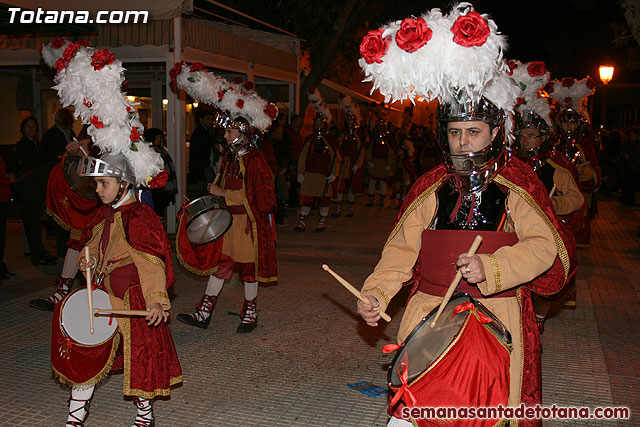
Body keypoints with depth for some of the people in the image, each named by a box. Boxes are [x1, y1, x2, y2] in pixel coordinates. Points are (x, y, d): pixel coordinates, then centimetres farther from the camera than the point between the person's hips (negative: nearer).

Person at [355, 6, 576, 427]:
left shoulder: (518, 182, -1)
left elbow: (544, 244, -9)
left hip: (497, 313, -2)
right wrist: (375, 294, -9)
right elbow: (402, 248, 5)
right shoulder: (432, 186, 6)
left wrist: (491, 268, -23)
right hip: (431, 311, 2)